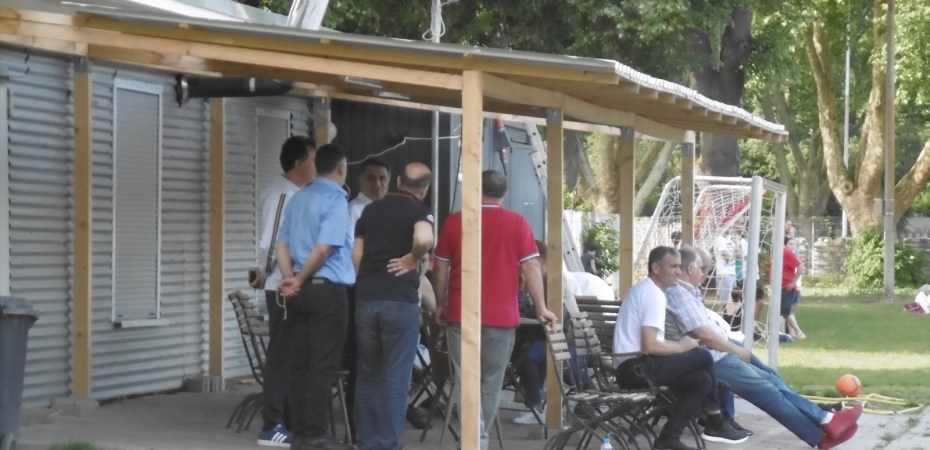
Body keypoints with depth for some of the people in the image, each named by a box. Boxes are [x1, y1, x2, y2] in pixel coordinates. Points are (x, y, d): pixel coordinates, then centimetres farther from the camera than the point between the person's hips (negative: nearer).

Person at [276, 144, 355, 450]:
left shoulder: (298, 198, 14)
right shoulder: (335, 199, -10)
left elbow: (282, 245, 11)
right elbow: (323, 249, -18)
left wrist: (291, 279, -1)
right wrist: (299, 280, -6)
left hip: (301, 291, 7)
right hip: (327, 290, -7)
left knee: (300, 364, 8)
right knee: (322, 366, -4)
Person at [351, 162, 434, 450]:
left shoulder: (370, 210, 14)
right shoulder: (419, 211, -3)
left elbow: (355, 255, 14)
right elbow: (423, 240, -26)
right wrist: (413, 260, -8)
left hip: (365, 298, 5)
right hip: (400, 300, -5)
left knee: (367, 375, 12)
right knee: (395, 377, 0)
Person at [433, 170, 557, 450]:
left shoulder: (454, 222, 2)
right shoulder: (517, 223, -1)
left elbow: (441, 269, 7)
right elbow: (531, 268, -3)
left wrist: (440, 305, 20)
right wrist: (540, 308, 4)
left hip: (461, 315, 0)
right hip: (501, 316, 0)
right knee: (491, 383, 13)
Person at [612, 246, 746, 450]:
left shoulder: (644, 289, 18)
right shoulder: (653, 295, -14)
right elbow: (649, 346, -22)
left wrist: (677, 346, 8)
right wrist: (681, 346, -7)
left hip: (632, 367, 10)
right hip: (637, 367, -10)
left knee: (701, 379, 7)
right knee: (703, 357, -9)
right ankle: (715, 424, 4)